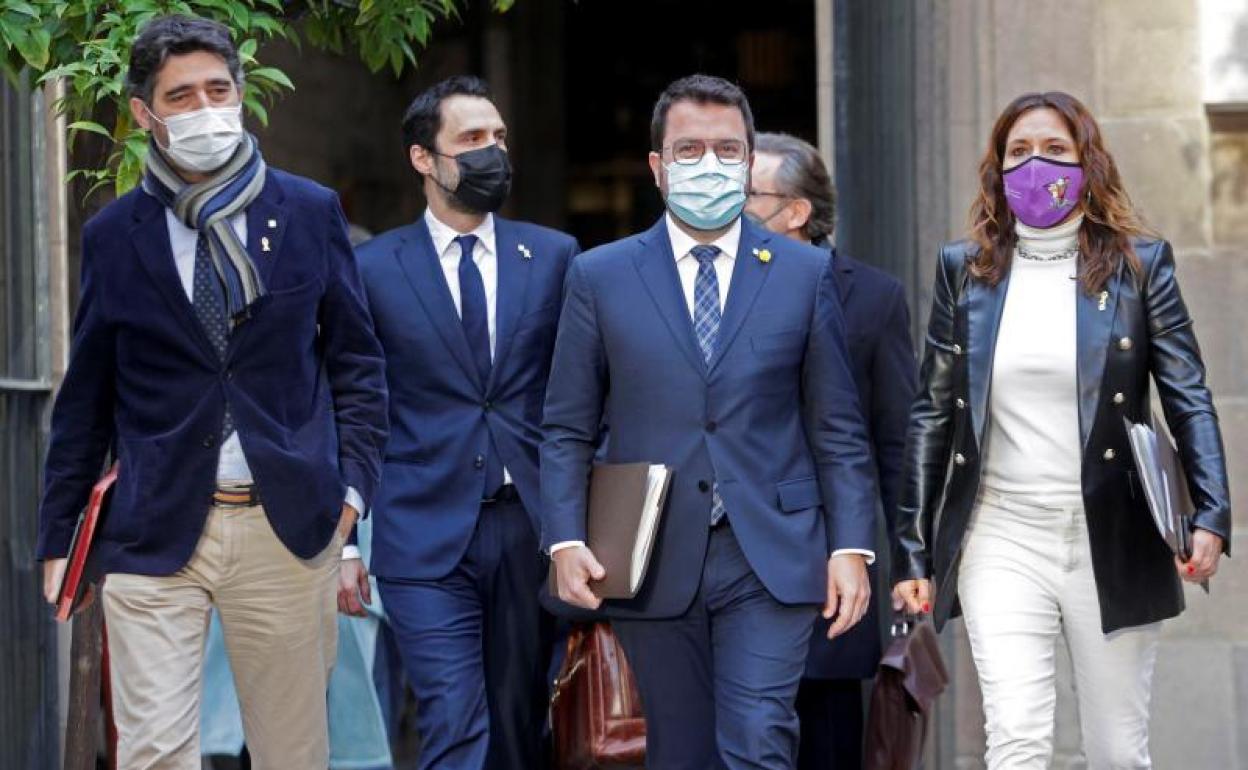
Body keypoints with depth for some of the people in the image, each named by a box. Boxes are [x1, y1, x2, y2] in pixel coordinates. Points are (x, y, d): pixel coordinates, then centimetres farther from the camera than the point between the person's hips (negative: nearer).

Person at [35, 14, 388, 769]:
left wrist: (352, 485, -1)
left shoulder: (312, 212, 5)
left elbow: (357, 362, 10)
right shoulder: (112, 236, 4)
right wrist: (57, 537, 9)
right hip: (155, 531, -1)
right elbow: (86, 399, 9)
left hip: (287, 527, 1)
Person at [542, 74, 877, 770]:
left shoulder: (806, 274, 7)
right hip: (654, 566, 1)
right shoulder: (600, 278, 7)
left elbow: (838, 430, 7)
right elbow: (568, 431, 7)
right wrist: (566, 541, -6)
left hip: (770, 560, -1)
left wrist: (851, 547, -2)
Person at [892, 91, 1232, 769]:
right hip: (1001, 542, 0)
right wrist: (912, 550, 6)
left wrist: (1210, 517, -14)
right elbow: (931, 413, 10)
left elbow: (1189, 400, 0)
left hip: (1113, 548, 0)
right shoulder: (965, 269, 7)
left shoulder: (1139, 264, 3)